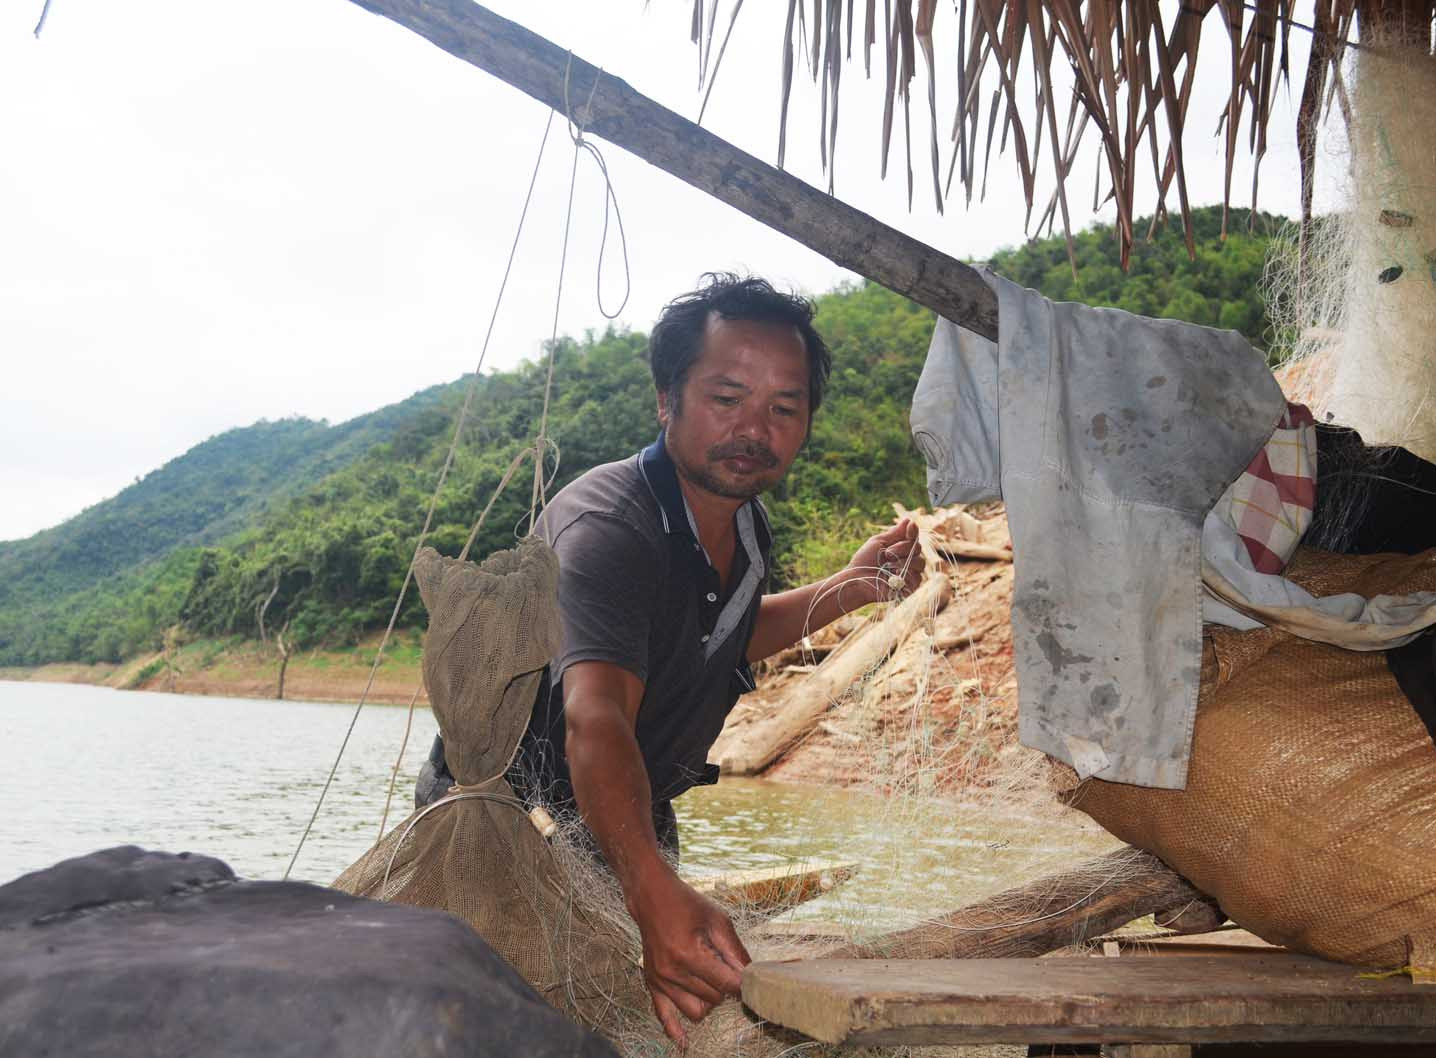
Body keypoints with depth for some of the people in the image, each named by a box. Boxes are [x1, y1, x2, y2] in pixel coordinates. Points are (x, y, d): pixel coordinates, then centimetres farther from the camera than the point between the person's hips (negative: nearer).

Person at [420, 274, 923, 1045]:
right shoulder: (605, 525, -32)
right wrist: (654, 894, -65)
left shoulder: (744, 525, -5)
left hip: (631, 822, 7)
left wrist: (844, 590, 1)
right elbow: (596, 721, -48)